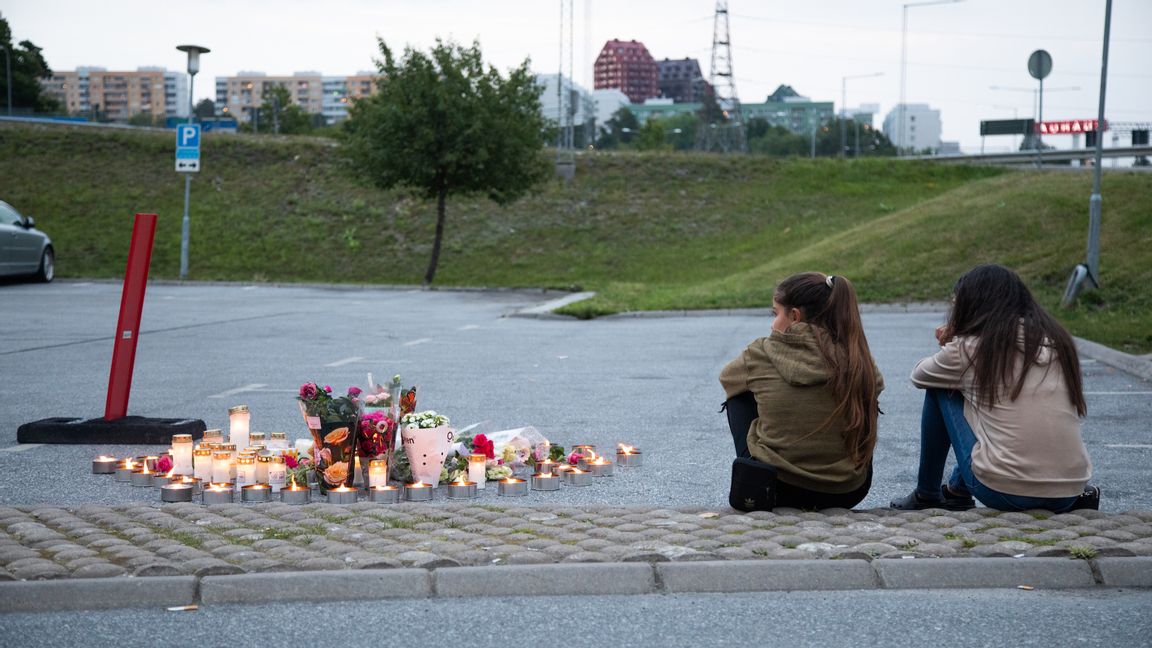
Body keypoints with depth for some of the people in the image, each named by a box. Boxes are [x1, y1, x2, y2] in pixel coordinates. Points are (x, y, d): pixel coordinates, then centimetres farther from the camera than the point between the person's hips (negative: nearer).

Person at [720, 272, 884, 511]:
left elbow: (727, 377, 13)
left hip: (771, 489, -2)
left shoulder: (762, 354, -9)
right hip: (848, 493, 2)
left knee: (738, 395, 19)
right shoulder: (859, 361, -5)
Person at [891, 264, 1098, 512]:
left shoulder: (969, 348, -3)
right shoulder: (1056, 339, 10)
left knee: (940, 389, 14)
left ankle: (927, 494, 23)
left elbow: (919, 376, 15)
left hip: (1004, 493, -5)